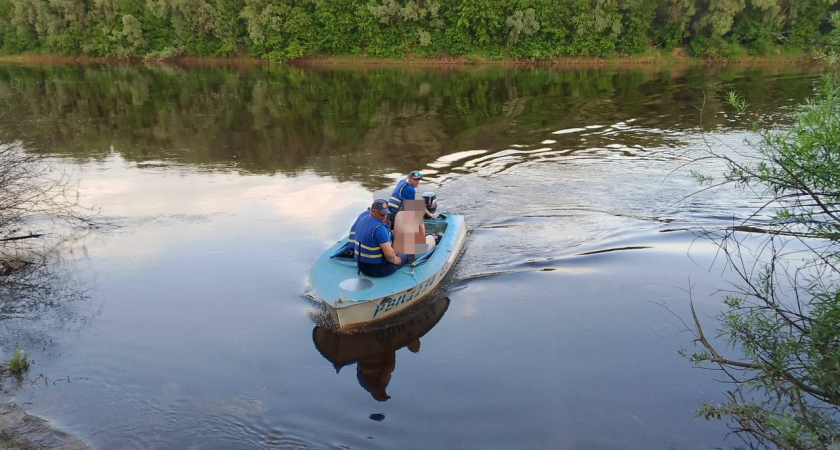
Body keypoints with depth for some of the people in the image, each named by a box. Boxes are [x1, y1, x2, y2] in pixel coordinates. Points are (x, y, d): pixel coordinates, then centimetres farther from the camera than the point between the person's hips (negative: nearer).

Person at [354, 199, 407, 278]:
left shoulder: (362, 220, 0)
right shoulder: (379, 228, -28)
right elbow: (389, 254, -30)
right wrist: (395, 260, -9)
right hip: (377, 269, -9)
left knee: (395, 255, 32)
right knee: (403, 257, 16)